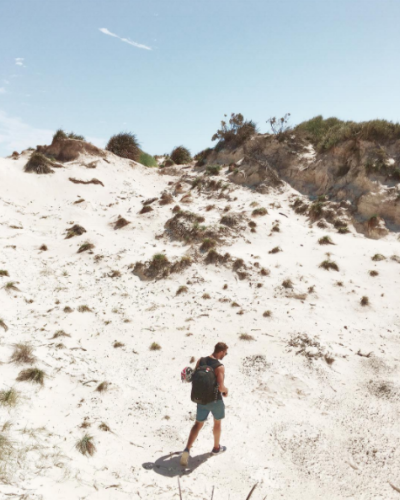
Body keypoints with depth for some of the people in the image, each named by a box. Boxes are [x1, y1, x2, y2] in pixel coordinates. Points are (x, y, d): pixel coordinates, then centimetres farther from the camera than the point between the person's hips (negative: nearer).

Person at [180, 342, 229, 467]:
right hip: (215, 400, -4)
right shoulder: (220, 367, -24)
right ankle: (216, 448, 41)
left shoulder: (200, 361, -5)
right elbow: (221, 387, -28)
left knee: (198, 424, 15)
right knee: (217, 422, 22)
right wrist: (226, 390, -5)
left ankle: (187, 450, -1)